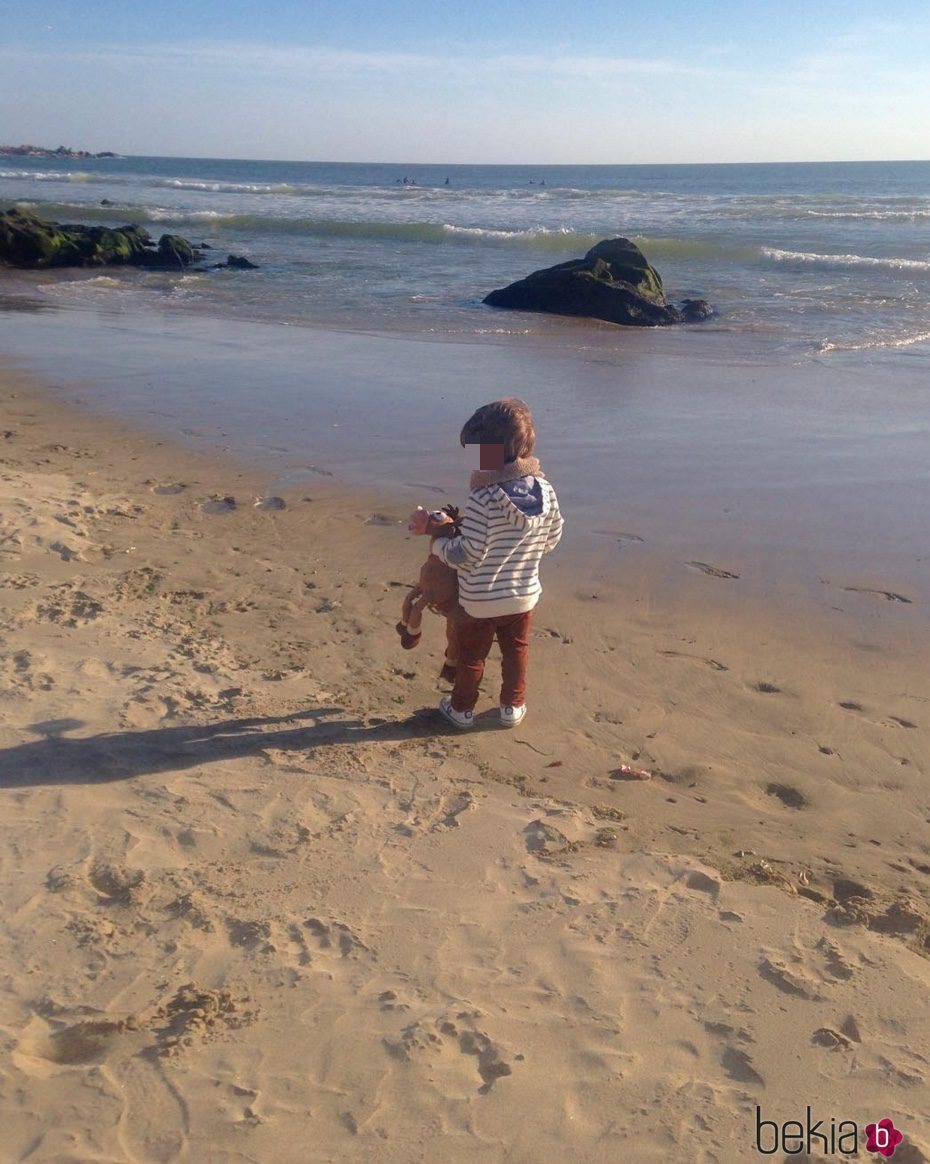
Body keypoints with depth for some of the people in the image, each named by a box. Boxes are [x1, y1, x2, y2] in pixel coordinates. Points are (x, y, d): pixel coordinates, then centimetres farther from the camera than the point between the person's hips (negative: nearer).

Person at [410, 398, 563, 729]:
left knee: (471, 656, 18)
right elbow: (551, 540, 2)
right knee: (516, 651, 25)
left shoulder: (483, 499, -30)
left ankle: (462, 708, 35)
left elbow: (465, 556, -27)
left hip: (479, 600, -4)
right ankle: (513, 706, 38)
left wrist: (437, 545, -10)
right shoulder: (547, 492, -11)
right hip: (524, 596, 4)